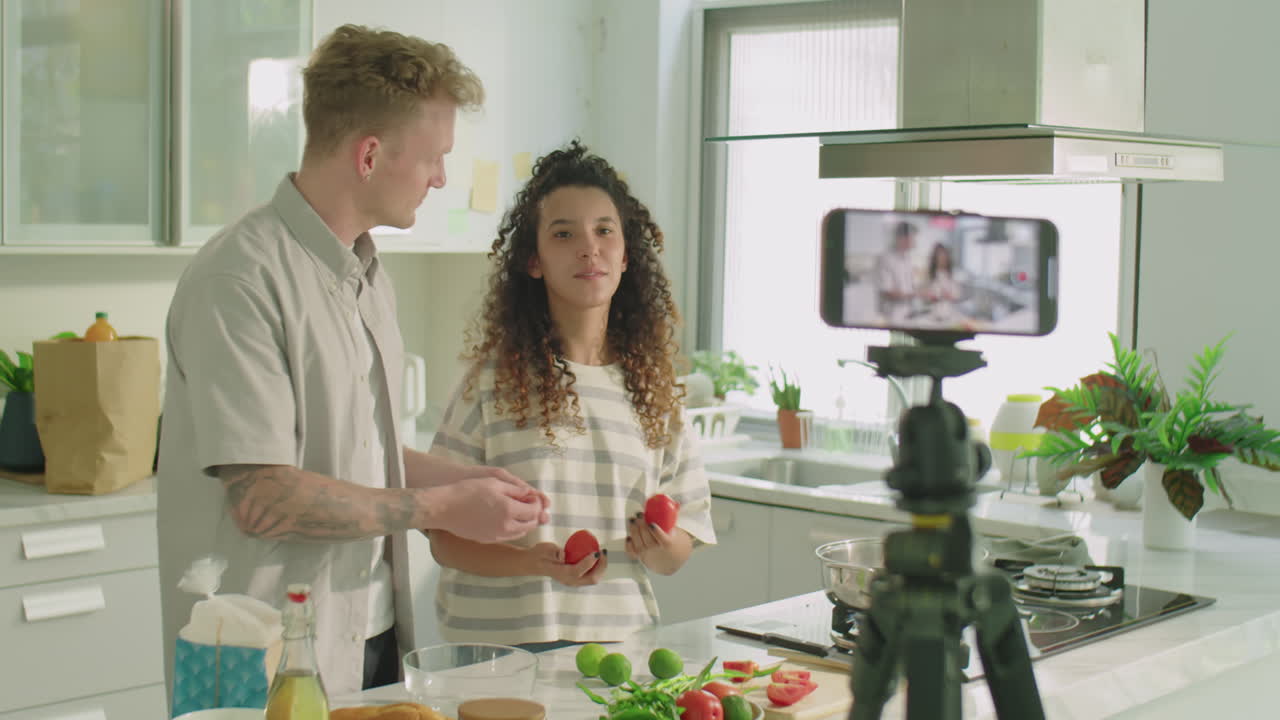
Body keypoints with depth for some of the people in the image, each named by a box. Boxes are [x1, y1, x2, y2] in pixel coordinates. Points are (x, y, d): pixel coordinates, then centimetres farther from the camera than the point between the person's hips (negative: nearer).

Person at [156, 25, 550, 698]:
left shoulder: (368, 276, 13)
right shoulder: (242, 278, -18)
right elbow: (262, 498, -23)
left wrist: (472, 478, 7)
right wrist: (443, 507, -14)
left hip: (374, 640, 8)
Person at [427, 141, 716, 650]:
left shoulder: (652, 384, 9)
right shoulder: (495, 378, -1)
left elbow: (676, 558, 14)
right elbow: (445, 539, -2)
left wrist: (661, 546, -8)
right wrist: (533, 563, -18)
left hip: (619, 637, 4)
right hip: (499, 642, -4)